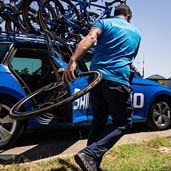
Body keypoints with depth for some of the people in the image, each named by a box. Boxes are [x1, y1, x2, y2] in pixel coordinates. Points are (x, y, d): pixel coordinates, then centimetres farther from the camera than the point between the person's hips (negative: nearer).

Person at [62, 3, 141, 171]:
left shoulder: (104, 22, 12)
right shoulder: (136, 33, 19)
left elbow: (90, 39, -10)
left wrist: (72, 62, -22)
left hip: (96, 76, 3)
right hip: (118, 80, -2)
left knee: (98, 121, 14)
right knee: (123, 122, 6)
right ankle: (89, 154, -11)